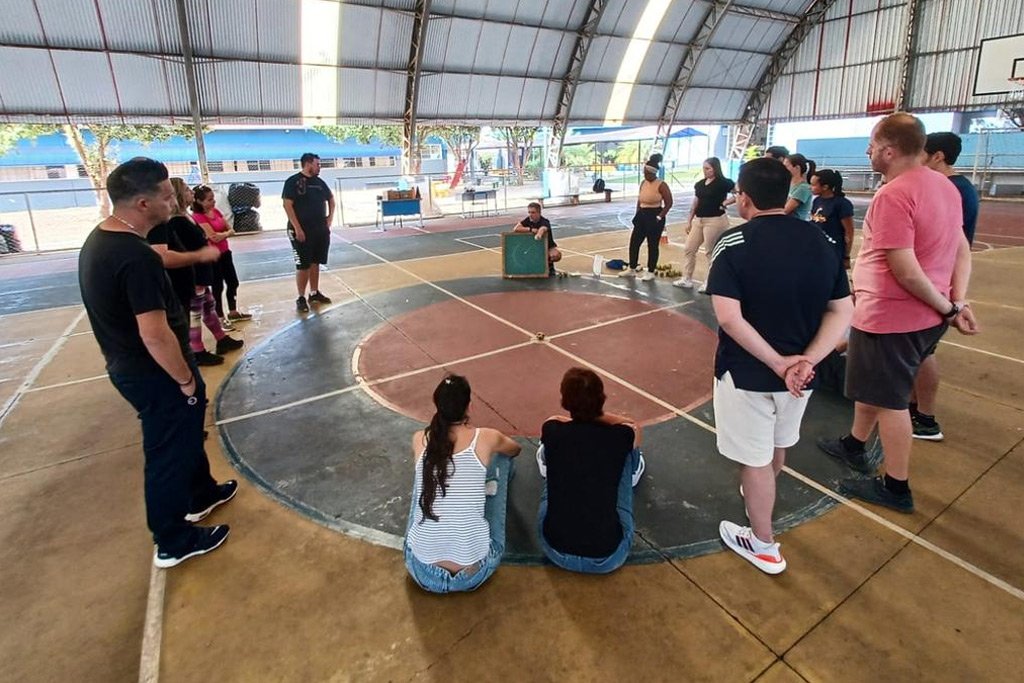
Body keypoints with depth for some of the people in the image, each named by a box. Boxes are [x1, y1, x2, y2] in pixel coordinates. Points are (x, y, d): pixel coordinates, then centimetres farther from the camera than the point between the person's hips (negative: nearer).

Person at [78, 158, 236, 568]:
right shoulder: (137, 258, -29)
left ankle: (200, 495, 48)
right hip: (154, 375, -9)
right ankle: (174, 543, 26)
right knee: (169, 453, 7)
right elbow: (156, 336, -29)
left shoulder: (99, 240, 3)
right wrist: (186, 379, -16)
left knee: (185, 435, 26)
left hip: (127, 366, 10)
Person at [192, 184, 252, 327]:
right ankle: (220, 317, 15)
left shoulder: (216, 211, 7)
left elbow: (230, 230, 5)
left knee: (233, 282, 15)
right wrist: (226, 233, -5)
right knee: (218, 286, 2)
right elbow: (214, 237, -24)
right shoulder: (198, 217, -17)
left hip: (225, 252, 8)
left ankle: (233, 312, 31)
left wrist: (219, 235, -15)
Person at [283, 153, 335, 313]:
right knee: (303, 265, -4)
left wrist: (330, 217, 12)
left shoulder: (319, 182, 11)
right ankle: (301, 298, 6)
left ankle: (314, 293, 24)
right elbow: (287, 205, -15)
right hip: (302, 230, -6)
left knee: (315, 263, 13)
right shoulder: (293, 181, -9)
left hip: (321, 230, 6)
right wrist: (297, 228, -20)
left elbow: (331, 198, 26)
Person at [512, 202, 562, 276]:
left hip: (548, 247, -5)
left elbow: (543, 229, -50)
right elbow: (515, 229, -21)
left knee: (556, 256, -36)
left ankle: (550, 265, -1)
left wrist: (539, 234, -75)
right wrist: (530, 229, -29)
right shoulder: (528, 220, -9)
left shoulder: (545, 222, -24)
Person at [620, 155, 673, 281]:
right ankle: (632, 269, 21)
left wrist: (659, 217, -14)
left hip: (654, 217, -7)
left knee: (652, 245, 2)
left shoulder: (661, 185, -13)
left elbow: (669, 203, -11)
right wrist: (637, 215, 11)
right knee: (634, 242, 8)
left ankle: (651, 272, 13)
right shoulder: (643, 183, 7)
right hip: (642, 215, 7)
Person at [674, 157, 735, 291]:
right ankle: (686, 279, 18)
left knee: (711, 252, 0)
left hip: (715, 221, -7)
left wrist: (726, 202, -17)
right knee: (688, 249, 8)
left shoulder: (723, 183, -10)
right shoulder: (700, 184, 9)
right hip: (699, 220, 7)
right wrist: (689, 221, 14)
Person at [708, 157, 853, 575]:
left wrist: (777, 362, -18)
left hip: (747, 373, -6)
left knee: (755, 460, 11)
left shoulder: (733, 243, -16)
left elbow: (728, 317, -25)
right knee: (777, 446, 28)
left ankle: (763, 545, 29)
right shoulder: (821, 242, 0)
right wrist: (807, 360, -11)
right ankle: (758, 500, 56)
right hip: (797, 372, 6)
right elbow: (842, 312, -3)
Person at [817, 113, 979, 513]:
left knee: (889, 400, 4)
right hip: (926, 314, 9)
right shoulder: (944, 186, 8)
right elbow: (962, 250, 8)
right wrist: (958, 303, 1)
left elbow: (906, 272, -25)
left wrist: (947, 308, -12)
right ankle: (854, 446, 42)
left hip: (891, 316, -9)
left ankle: (896, 488, 18)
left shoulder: (892, 196, -22)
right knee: (874, 387, 24)